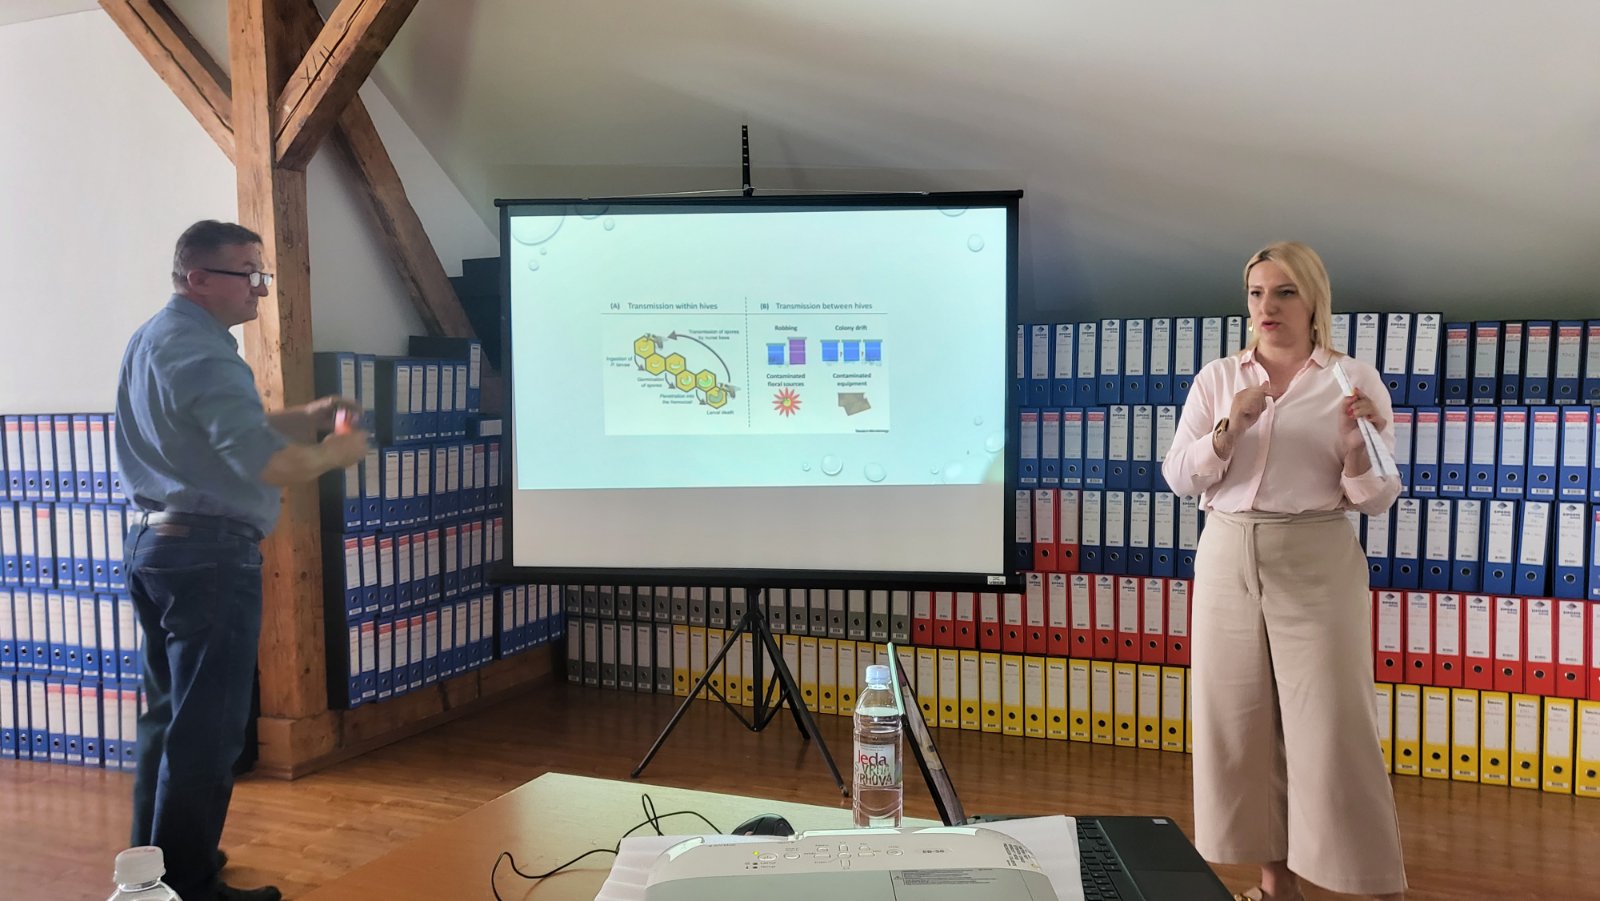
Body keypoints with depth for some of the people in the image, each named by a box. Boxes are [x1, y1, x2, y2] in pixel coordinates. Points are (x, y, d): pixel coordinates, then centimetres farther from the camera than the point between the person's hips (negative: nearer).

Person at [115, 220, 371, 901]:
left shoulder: (153, 337, 13)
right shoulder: (202, 354, -19)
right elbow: (275, 465, -28)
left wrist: (301, 418, 12)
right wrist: (336, 453, -9)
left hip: (152, 542, 11)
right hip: (209, 555, -11)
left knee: (169, 711, 19)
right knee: (207, 728, -2)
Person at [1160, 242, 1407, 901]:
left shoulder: (1354, 379, 1)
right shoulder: (1217, 379, 7)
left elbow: (1376, 500, 1)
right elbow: (1179, 477, 0)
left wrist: (1358, 451, -19)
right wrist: (1230, 427, -15)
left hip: (1316, 564, -3)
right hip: (1229, 558, 3)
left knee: (1332, 729, -4)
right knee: (1242, 724, 6)